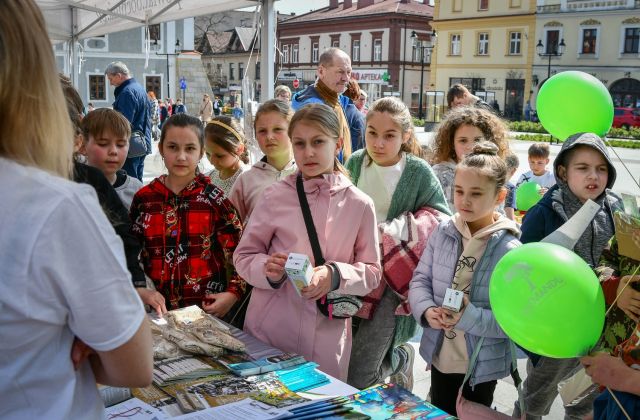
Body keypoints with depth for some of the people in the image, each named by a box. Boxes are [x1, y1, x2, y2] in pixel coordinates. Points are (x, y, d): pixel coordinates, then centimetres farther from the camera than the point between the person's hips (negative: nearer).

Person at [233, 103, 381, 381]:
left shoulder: (360, 205, -1)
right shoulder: (275, 196, -3)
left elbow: (372, 272, 3)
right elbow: (244, 256, 4)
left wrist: (335, 276, -15)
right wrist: (268, 270, -17)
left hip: (328, 338, 1)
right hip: (269, 332, 0)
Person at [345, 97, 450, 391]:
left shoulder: (419, 173, -9)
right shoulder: (355, 163, 2)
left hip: (394, 279, -4)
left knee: (357, 379, -8)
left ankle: (400, 359, 25)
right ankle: (399, 357, 33)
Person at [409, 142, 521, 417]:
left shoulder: (510, 250, -17)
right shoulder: (443, 232, -5)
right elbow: (420, 279, 0)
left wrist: (469, 318, -31)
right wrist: (426, 310, -19)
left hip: (483, 366, -3)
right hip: (439, 356, 3)